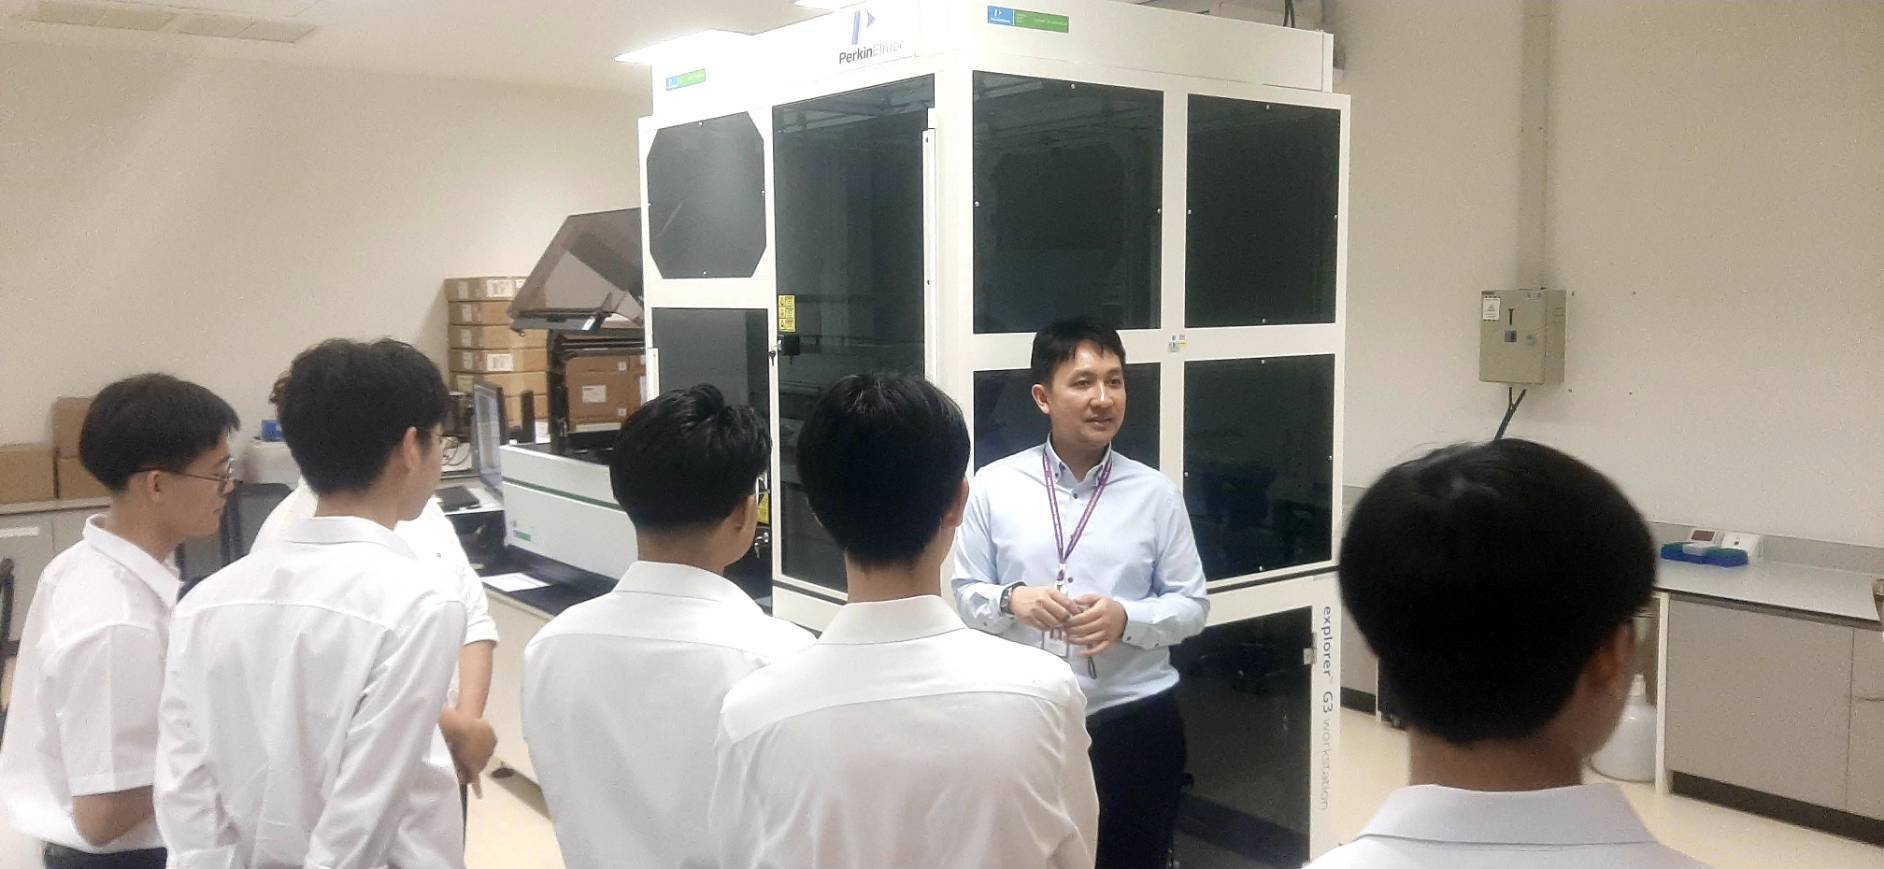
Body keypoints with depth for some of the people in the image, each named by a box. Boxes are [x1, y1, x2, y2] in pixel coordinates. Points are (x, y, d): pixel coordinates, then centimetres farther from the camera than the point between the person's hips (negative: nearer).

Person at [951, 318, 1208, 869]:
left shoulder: (1155, 493, -3)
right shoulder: (995, 486, -4)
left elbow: (1192, 605, 1)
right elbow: (965, 594, 2)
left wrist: (1125, 618, -17)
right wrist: (1012, 600, -19)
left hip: (1136, 722, 0)